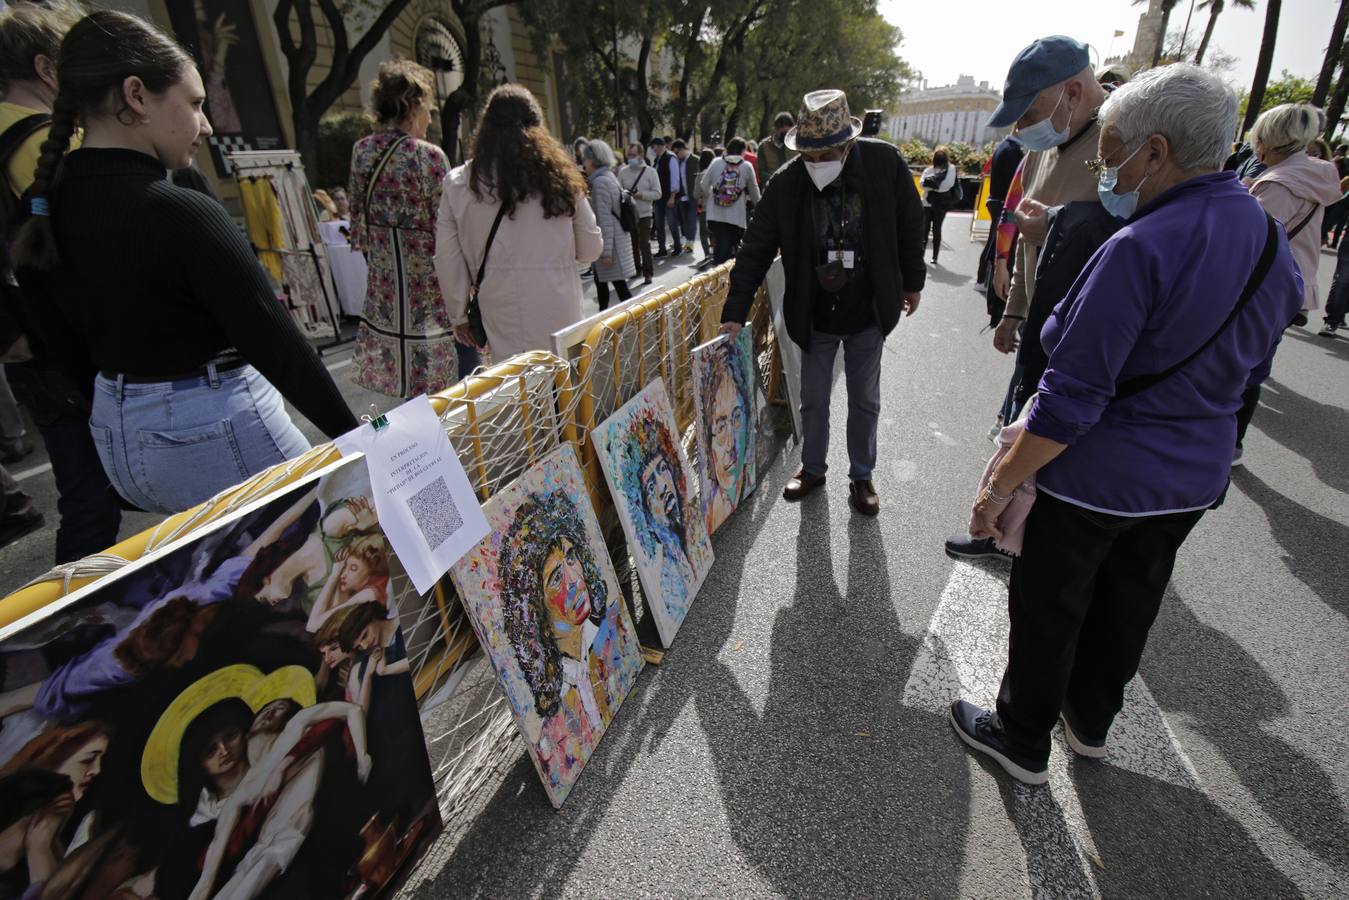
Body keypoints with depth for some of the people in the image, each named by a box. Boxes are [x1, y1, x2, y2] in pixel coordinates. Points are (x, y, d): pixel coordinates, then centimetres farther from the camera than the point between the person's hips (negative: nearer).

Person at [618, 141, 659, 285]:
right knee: (632, 244, 12)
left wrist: (641, 194, -17)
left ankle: (647, 273, 1)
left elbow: (657, 193, -6)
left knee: (644, 244, -7)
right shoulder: (623, 172, 3)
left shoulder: (650, 172, -2)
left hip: (644, 214, -3)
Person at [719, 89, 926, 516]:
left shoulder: (885, 163, -15)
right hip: (815, 319, 0)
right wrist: (735, 313, -15)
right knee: (813, 400, 14)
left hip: (869, 316, 0)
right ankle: (813, 468, 37)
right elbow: (755, 251, -11)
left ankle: (861, 476, 33)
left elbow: (910, 224, -1)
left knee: (865, 402, 14)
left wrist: (912, 282, 7)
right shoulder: (785, 183, -15)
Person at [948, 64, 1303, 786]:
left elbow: (1073, 396, -28)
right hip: (1194, 478, 8)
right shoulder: (1272, 240, 2)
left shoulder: (1141, 249, -25)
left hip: (1095, 476, -8)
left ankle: (1022, 740, 31)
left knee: (1047, 612, 11)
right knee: (1129, 605, 24)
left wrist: (1000, 485, -21)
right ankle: (1090, 721, 45)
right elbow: (1249, 370, 13)